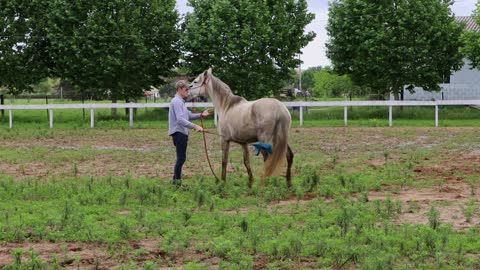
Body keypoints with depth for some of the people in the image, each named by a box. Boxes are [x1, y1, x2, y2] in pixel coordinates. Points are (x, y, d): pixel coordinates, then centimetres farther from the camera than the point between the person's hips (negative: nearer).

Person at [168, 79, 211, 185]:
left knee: (181, 158, 15)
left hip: (182, 133, 10)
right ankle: (177, 181, -5)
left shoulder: (180, 102, 18)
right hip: (179, 132, -10)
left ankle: (176, 180, 22)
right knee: (181, 158, -8)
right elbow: (180, 120, -25)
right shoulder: (176, 102, -16)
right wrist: (195, 126, -31)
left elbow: (189, 115, 23)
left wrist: (201, 115, 8)